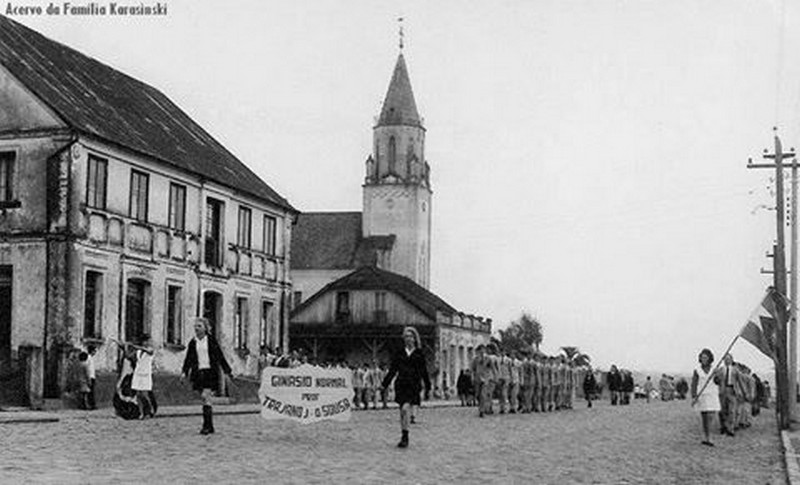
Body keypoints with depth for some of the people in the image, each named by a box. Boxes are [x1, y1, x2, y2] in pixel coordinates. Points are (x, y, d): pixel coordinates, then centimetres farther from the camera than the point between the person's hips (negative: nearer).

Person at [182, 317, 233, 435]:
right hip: (198, 372, 4)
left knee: (206, 397, -14)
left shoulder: (211, 340, -2)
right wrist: (184, 371, 1)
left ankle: (207, 426, -10)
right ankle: (210, 426, 15)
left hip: (210, 372, -4)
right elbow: (189, 358, 13)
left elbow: (220, 357, 2)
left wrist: (226, 371, 2)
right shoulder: (193, 342, 8)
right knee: (205, 399, 7)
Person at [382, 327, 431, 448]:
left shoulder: (419, 354, 4)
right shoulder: (399, 354, 9)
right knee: (403, 413, 6)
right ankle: (404, 438, 16)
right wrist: (384, 385, 7)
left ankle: (405, 437, -13)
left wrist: (428, 388, 7)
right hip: (401, 385, 3)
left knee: (405, 409, -20)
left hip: (413, 386, -3)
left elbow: (424, 372, 7)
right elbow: (392, 370, 12)